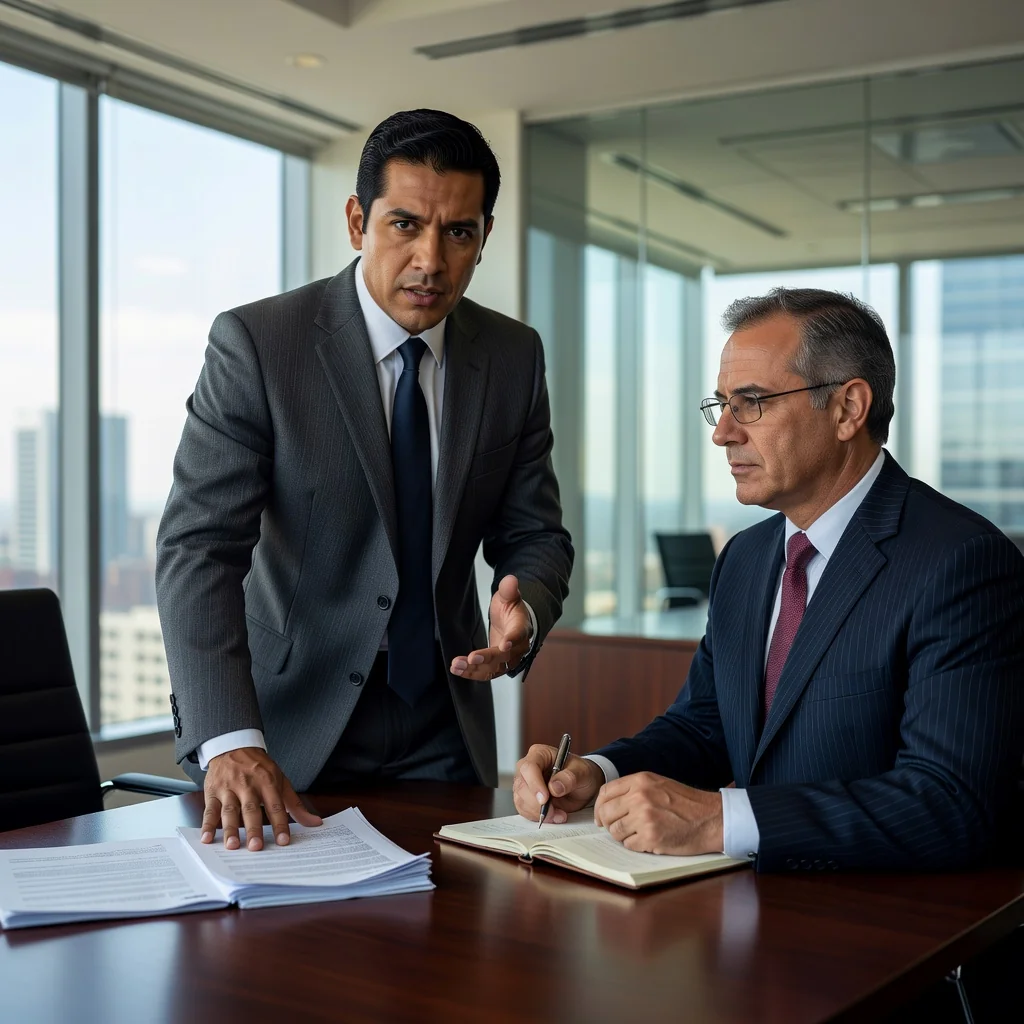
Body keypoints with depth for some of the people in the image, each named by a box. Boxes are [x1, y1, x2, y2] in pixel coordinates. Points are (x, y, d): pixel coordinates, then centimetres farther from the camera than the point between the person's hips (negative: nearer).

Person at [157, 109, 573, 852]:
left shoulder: (514, 357, 0)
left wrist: (523, 616, -20)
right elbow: (199, 547, -20)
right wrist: (229, 741, -33)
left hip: (443, 735, 4)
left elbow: (534, 535, 4)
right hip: (291, 726, -3)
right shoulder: (255, 343, -14)